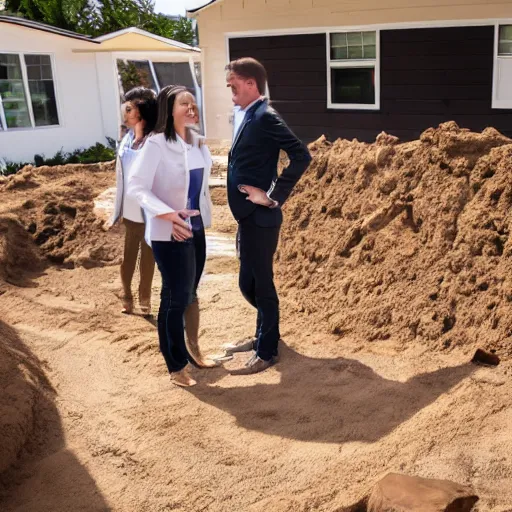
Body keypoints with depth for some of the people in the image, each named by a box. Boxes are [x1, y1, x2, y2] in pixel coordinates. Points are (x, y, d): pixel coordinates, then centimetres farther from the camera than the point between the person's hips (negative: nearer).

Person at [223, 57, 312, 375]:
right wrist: (242, 209, 13)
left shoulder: (265, 117, -15)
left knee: (258, 283, 1)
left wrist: (274, 196, -19)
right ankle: (266, 334, 38)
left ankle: (267, 352, 16)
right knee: (252, 282, 19)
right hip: (248, 215, 9)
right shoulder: (243, 115, 13)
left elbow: (302, 156, -23)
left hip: (260, 216, -9)